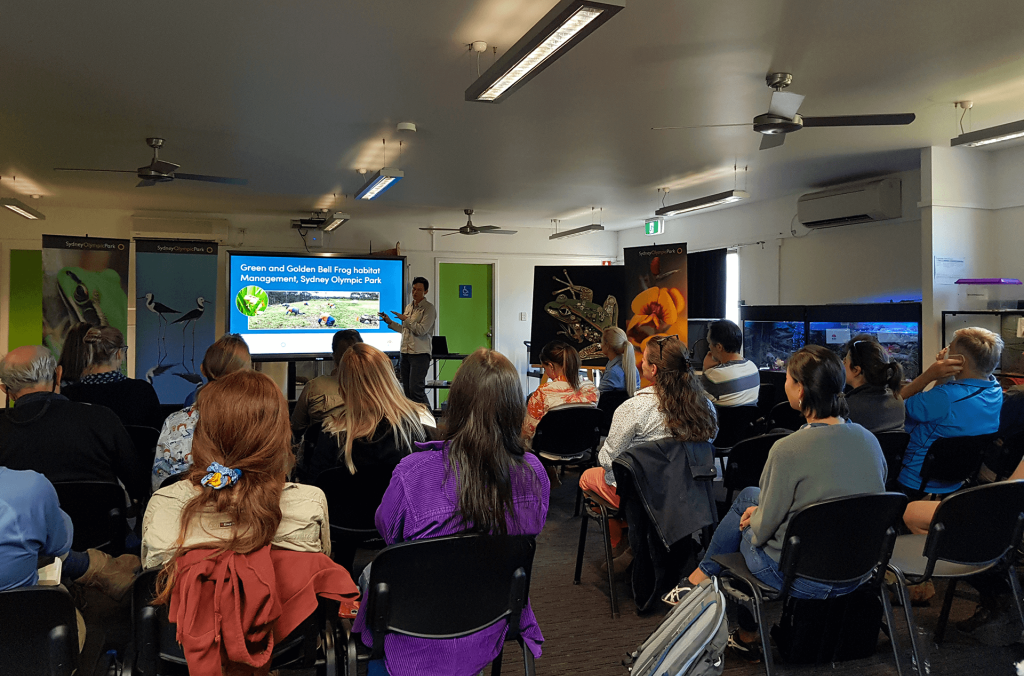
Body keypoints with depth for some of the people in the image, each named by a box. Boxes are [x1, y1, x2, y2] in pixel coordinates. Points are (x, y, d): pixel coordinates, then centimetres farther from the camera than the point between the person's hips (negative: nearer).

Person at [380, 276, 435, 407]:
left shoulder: (428, 309, -6)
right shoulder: (409, 307, 18)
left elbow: (422, 330, -15)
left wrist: (406, 319, -12)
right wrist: (389, 322, 18)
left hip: (420, 353, -8)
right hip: (406, 352, 8)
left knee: (416, 389, -14)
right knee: (407, 390, 9)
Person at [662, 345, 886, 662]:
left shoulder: (788, 449, -27)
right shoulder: (870, 440, -5)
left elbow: (764, 527, -17)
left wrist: (753, 517, 8)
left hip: (800, 581, -6)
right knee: (748, 496, 22)